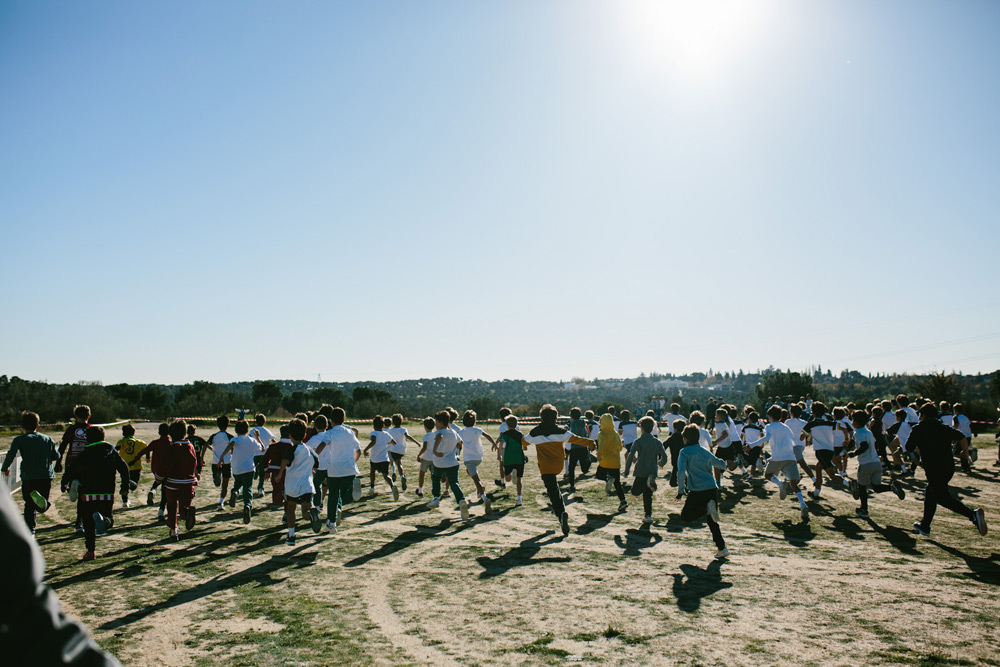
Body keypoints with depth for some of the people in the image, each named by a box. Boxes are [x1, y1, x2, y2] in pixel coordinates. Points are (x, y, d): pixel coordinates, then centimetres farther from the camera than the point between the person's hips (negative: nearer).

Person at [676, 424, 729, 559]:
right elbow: (722, 464, 25)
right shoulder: (705, 452, 13)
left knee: (685, 516, 11)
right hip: (712, 488, 5)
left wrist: (680, 490, -8)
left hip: (697, 491, -5)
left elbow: (681, 472, -15)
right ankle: (722, 549, 7)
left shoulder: (685, 452, -2)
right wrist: (713, 463, 47)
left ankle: (707, 508, -14)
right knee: (712, 521, 17)